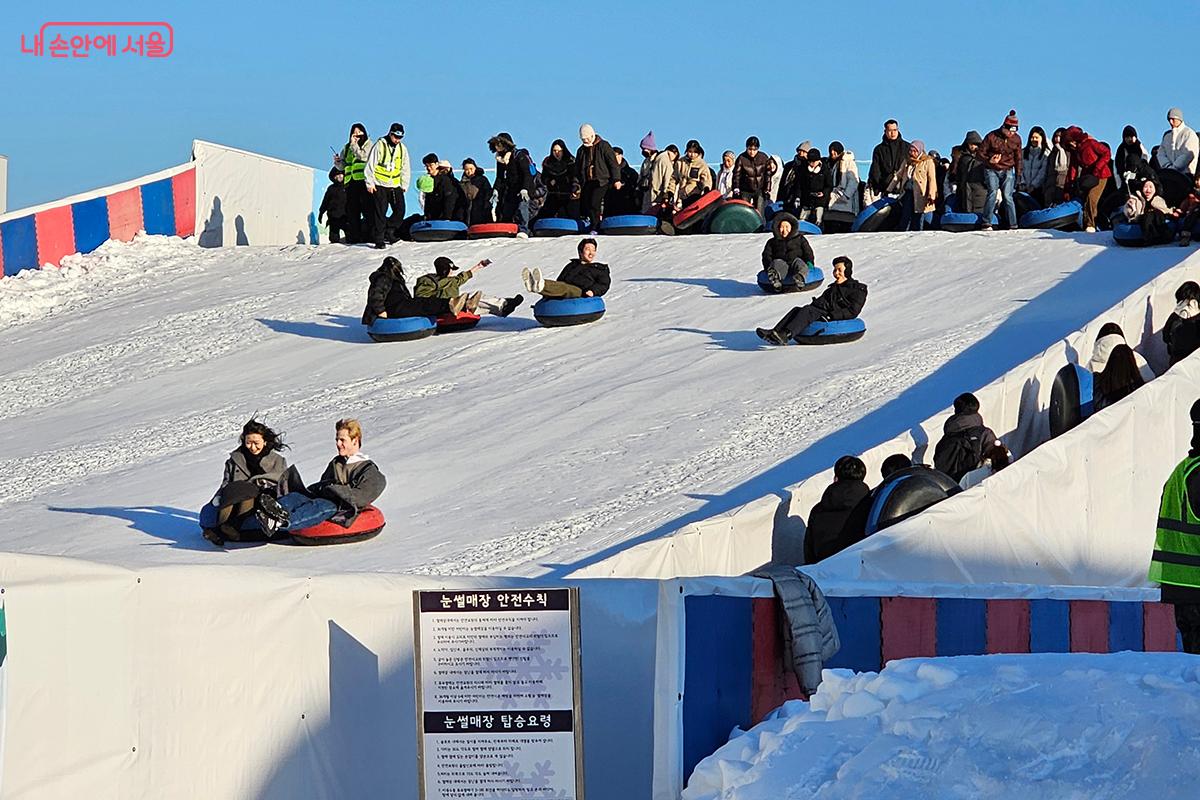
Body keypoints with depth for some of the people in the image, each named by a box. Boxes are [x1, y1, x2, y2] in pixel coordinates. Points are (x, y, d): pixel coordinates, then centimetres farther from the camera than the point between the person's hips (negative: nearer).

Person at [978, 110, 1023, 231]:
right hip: (992, 170, -2)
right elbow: (981, 152, -3)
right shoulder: (992, 136, -9)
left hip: (1007, 171, 2)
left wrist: (1018, 174, 9)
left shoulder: (1016, 139, 1)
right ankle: (987, 223, -12)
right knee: (992, 192, -19)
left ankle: (1013, 225, -5)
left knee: (1008, 196, -9)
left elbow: (1018, 158, 11)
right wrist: (989, 160, -21)